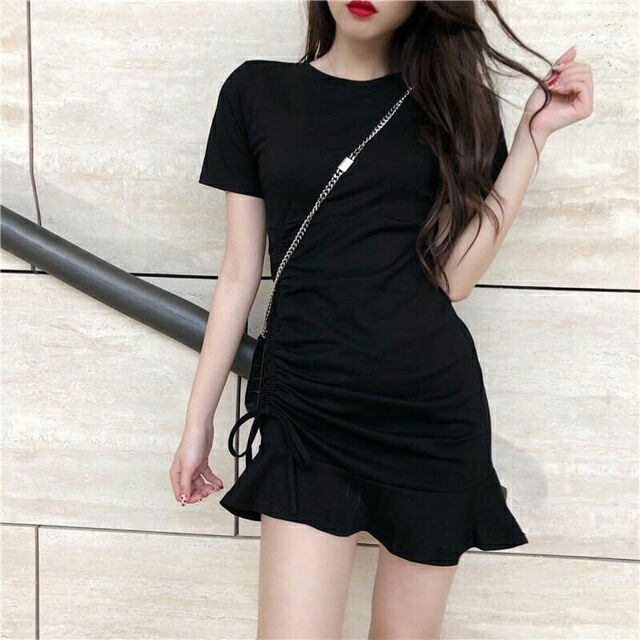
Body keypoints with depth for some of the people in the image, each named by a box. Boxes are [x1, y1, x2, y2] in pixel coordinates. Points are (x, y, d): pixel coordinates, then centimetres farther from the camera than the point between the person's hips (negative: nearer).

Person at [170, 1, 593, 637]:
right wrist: (198, 420, 8)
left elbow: (452, 275, -3)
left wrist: (535, 132, -4)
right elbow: (241, 273, 7)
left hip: (435, 407, 1)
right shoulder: (256, 91, 5)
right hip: (307, 410, 0)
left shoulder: (451, 97, 7)